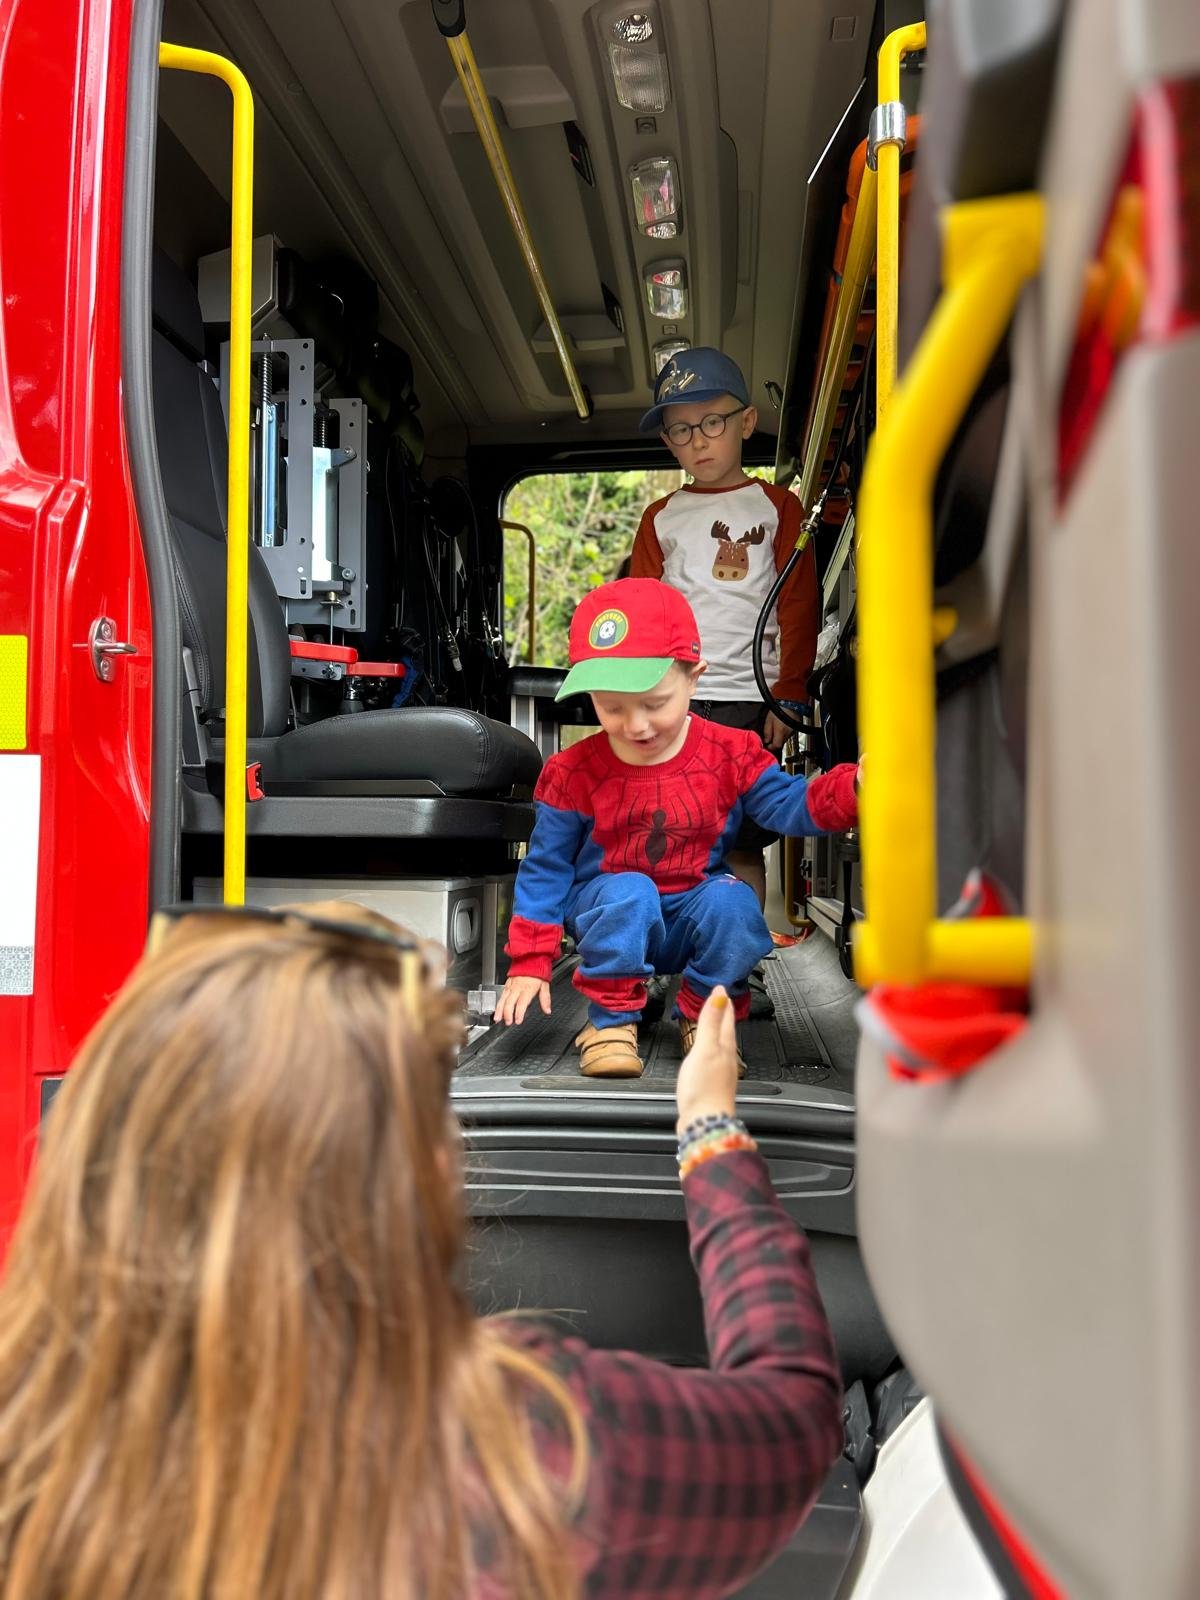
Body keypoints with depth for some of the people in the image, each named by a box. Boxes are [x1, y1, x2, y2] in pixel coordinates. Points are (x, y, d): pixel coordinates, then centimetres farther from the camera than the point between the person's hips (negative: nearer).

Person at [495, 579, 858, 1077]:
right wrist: (528, 964, -7)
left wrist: (852, 788, -33)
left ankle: (704, 1014, -5)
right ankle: (611, 1019, -13)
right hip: (613, 921, -1)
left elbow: (789, 805, -11)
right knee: (627, 892, -34)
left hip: (696, 916, 2)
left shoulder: (730, 755, -8)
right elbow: (545, 868, -4)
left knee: (731, 900, -30)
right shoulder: (572, 773, -10)